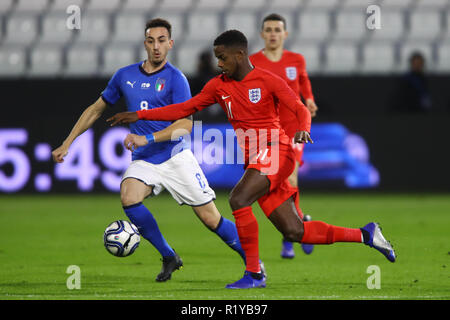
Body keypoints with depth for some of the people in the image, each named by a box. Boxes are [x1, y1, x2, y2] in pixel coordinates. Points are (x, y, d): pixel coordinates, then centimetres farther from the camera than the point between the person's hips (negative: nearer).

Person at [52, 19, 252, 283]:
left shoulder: (175, 79, -8)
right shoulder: (125, 76, 6)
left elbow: (185, 124, -15)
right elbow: (96, 109, 17)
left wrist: (148, 138, -26)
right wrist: (67, 144, 13)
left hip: (176, 157, -3)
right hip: (143, 161, 3)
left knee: (211, 219, -5)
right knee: (129, 197, -27)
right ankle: (169, 258, -9)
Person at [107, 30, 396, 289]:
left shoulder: (269, 81, -4)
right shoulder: (219, 86, 13)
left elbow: (301, 109, -10)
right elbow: (185, 109, 15)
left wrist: (303, 129, -32)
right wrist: (140, 115, 9)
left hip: (275, 151, -6)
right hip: (253, 160, 6)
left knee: (238, 199, -27)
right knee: (294, 231, 0)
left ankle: (254, 273, -19)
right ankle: (365, 235, 14)